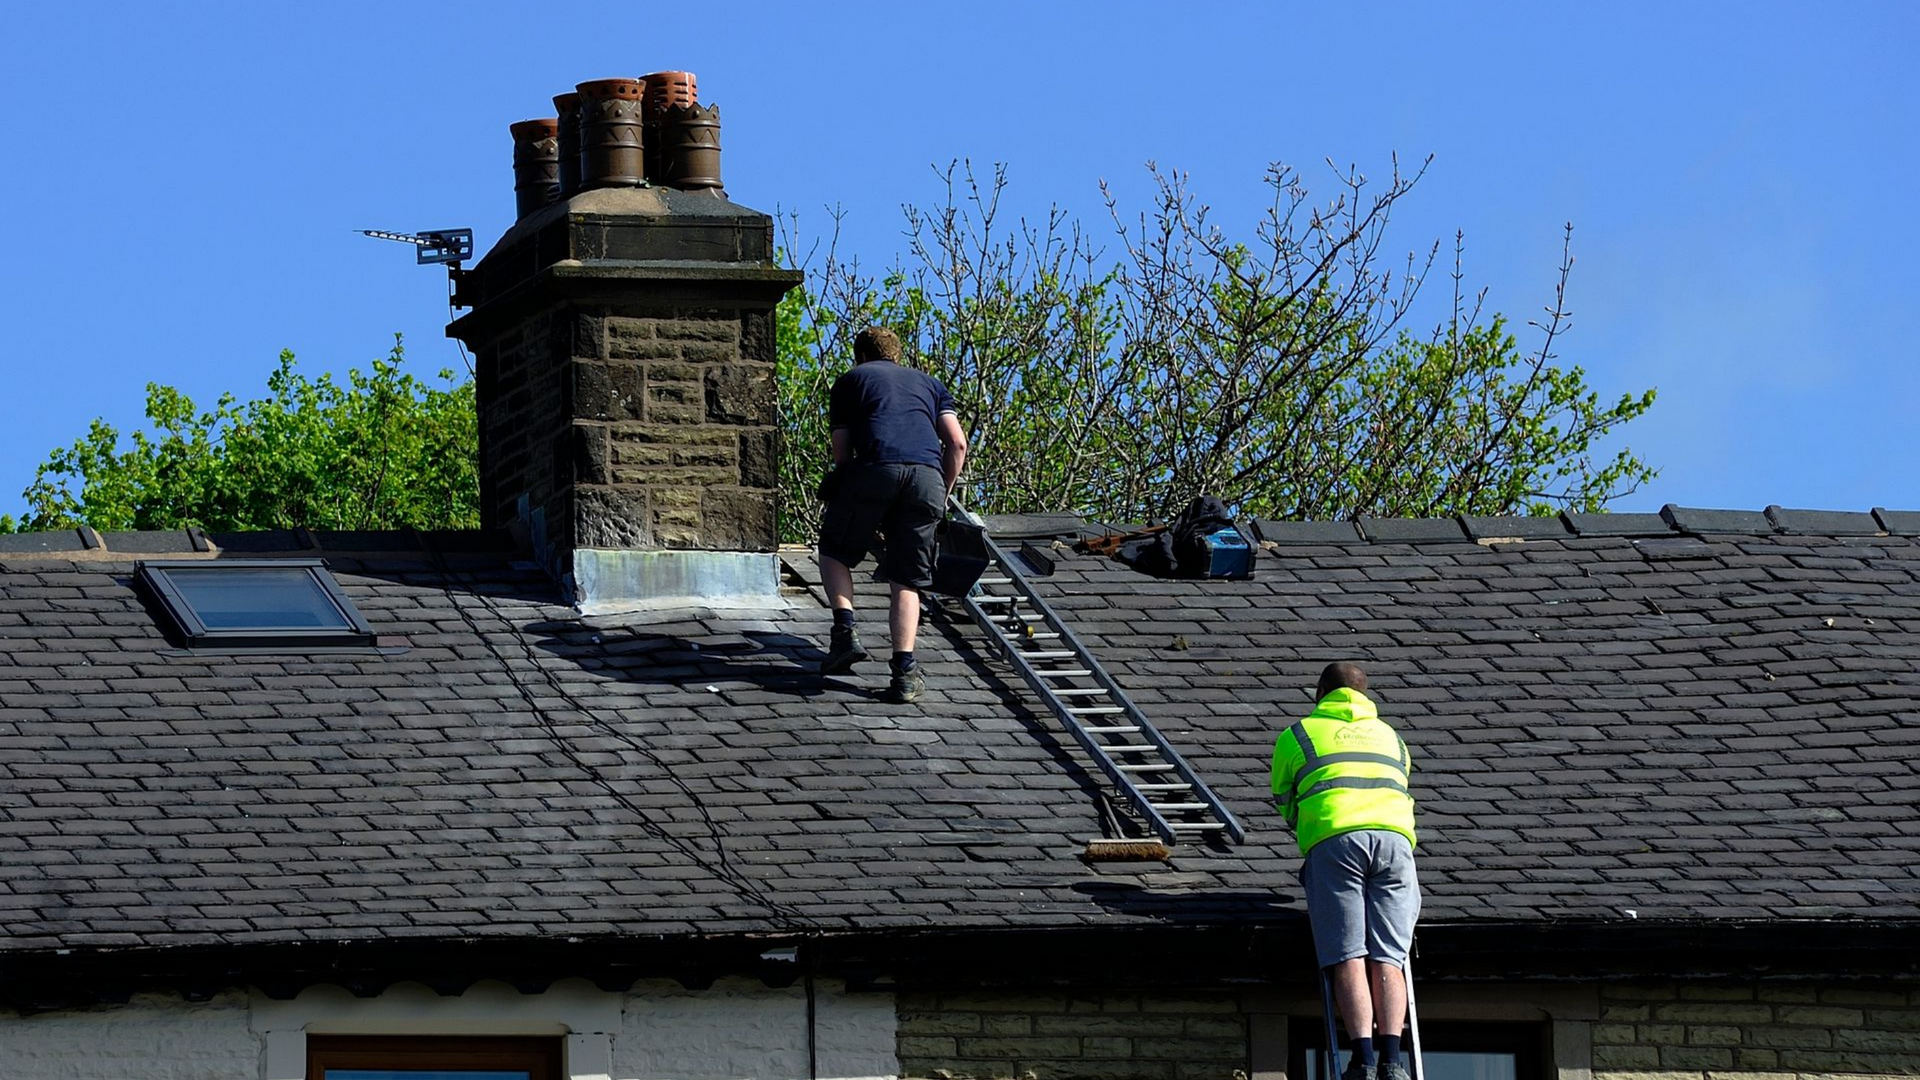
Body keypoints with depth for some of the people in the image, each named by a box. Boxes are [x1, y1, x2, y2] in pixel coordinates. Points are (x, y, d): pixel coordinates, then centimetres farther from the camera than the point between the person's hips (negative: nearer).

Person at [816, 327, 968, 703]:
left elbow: (841, 453, 17)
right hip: (927, 475, 2)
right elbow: (957, 443, 17)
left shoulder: (851, 380, 25)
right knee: (906, 581, 10)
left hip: (874, 469, -2)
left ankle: (845, 630, -1)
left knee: (835, 551, 20)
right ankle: (905, 669, -6)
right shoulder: (928, 383, 31)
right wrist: (942, 497, 27)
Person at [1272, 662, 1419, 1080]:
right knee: (1387, 958, -3)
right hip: (1394, 835, 2)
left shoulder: (1297, 736, 24)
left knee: (1348, 956, -8)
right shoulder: (1390, 738, 33)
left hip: (1334, 840, -2)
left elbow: (1284, 805, 32)